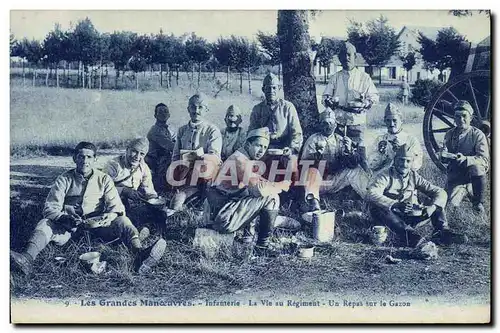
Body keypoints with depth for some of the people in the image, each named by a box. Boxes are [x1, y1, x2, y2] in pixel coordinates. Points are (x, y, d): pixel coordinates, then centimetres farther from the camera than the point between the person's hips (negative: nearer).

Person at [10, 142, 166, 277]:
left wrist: (109, 216, -25)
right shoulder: (64, 179, 6)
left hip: (96, 226, 0)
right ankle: (27, 258, -56)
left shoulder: (104, 179, 9)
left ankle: (139, 254, -55)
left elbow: (116, 206, 0)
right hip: (68, 227, 0)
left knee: (122, 221, -26)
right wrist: (66, 218, -25)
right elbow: (50, 208, -3)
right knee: (45, 223, -28)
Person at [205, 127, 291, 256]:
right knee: (271, 198, -12)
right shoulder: (241, 160, -15)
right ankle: (263, 245, -3)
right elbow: (258, 189, -24)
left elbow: (256, 182, 19)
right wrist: (281, 186, -8)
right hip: (224, 218, -10)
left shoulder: (242, 158, 17)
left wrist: (277, 185, 1)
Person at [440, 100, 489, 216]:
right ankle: (465, 190, 21)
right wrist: (444, 156, -18)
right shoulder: (450, 134, 6)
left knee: (477, 167, -38)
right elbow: (443, 159, 8)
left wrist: (465, 159, -36)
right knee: (452, 202, -18)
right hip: (455, 174, 3)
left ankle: (478, 202, -13)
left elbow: (484, 159, -18)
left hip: (472, 172, -3)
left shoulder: (478, 135, -7)